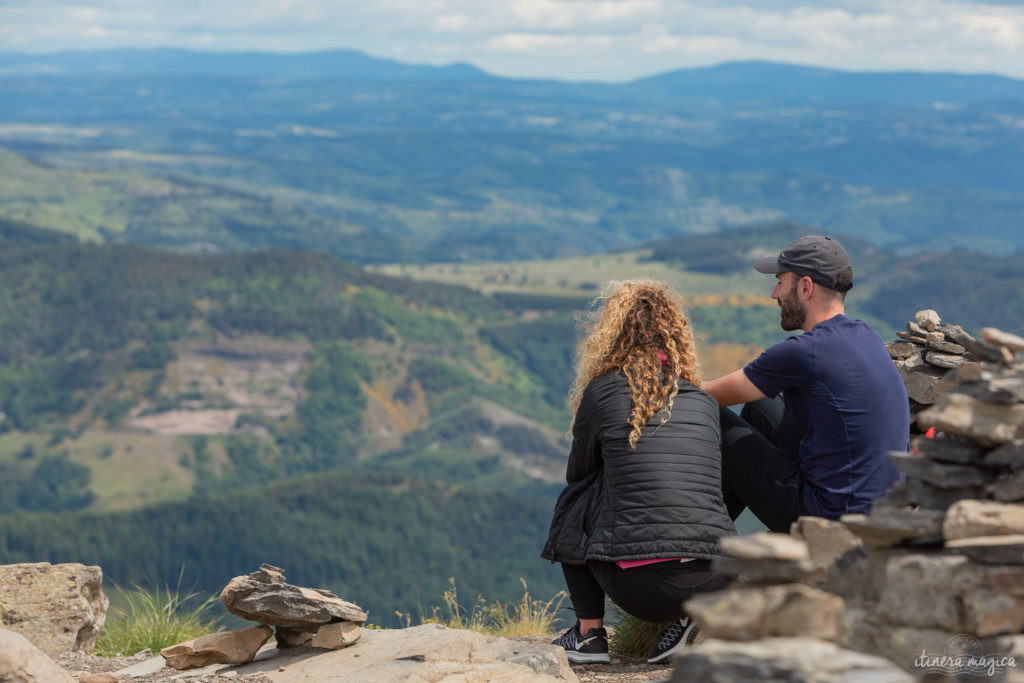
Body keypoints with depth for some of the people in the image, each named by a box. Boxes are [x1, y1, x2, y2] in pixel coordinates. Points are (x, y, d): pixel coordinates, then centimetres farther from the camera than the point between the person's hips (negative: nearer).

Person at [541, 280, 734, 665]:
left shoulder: (603, 392, 3)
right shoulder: (704, 402, 13)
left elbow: (578, 473, 19)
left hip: (640, 587, -3)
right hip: (717, 585, 3)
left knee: (573, 503, 24)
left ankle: (589, 633, 19)